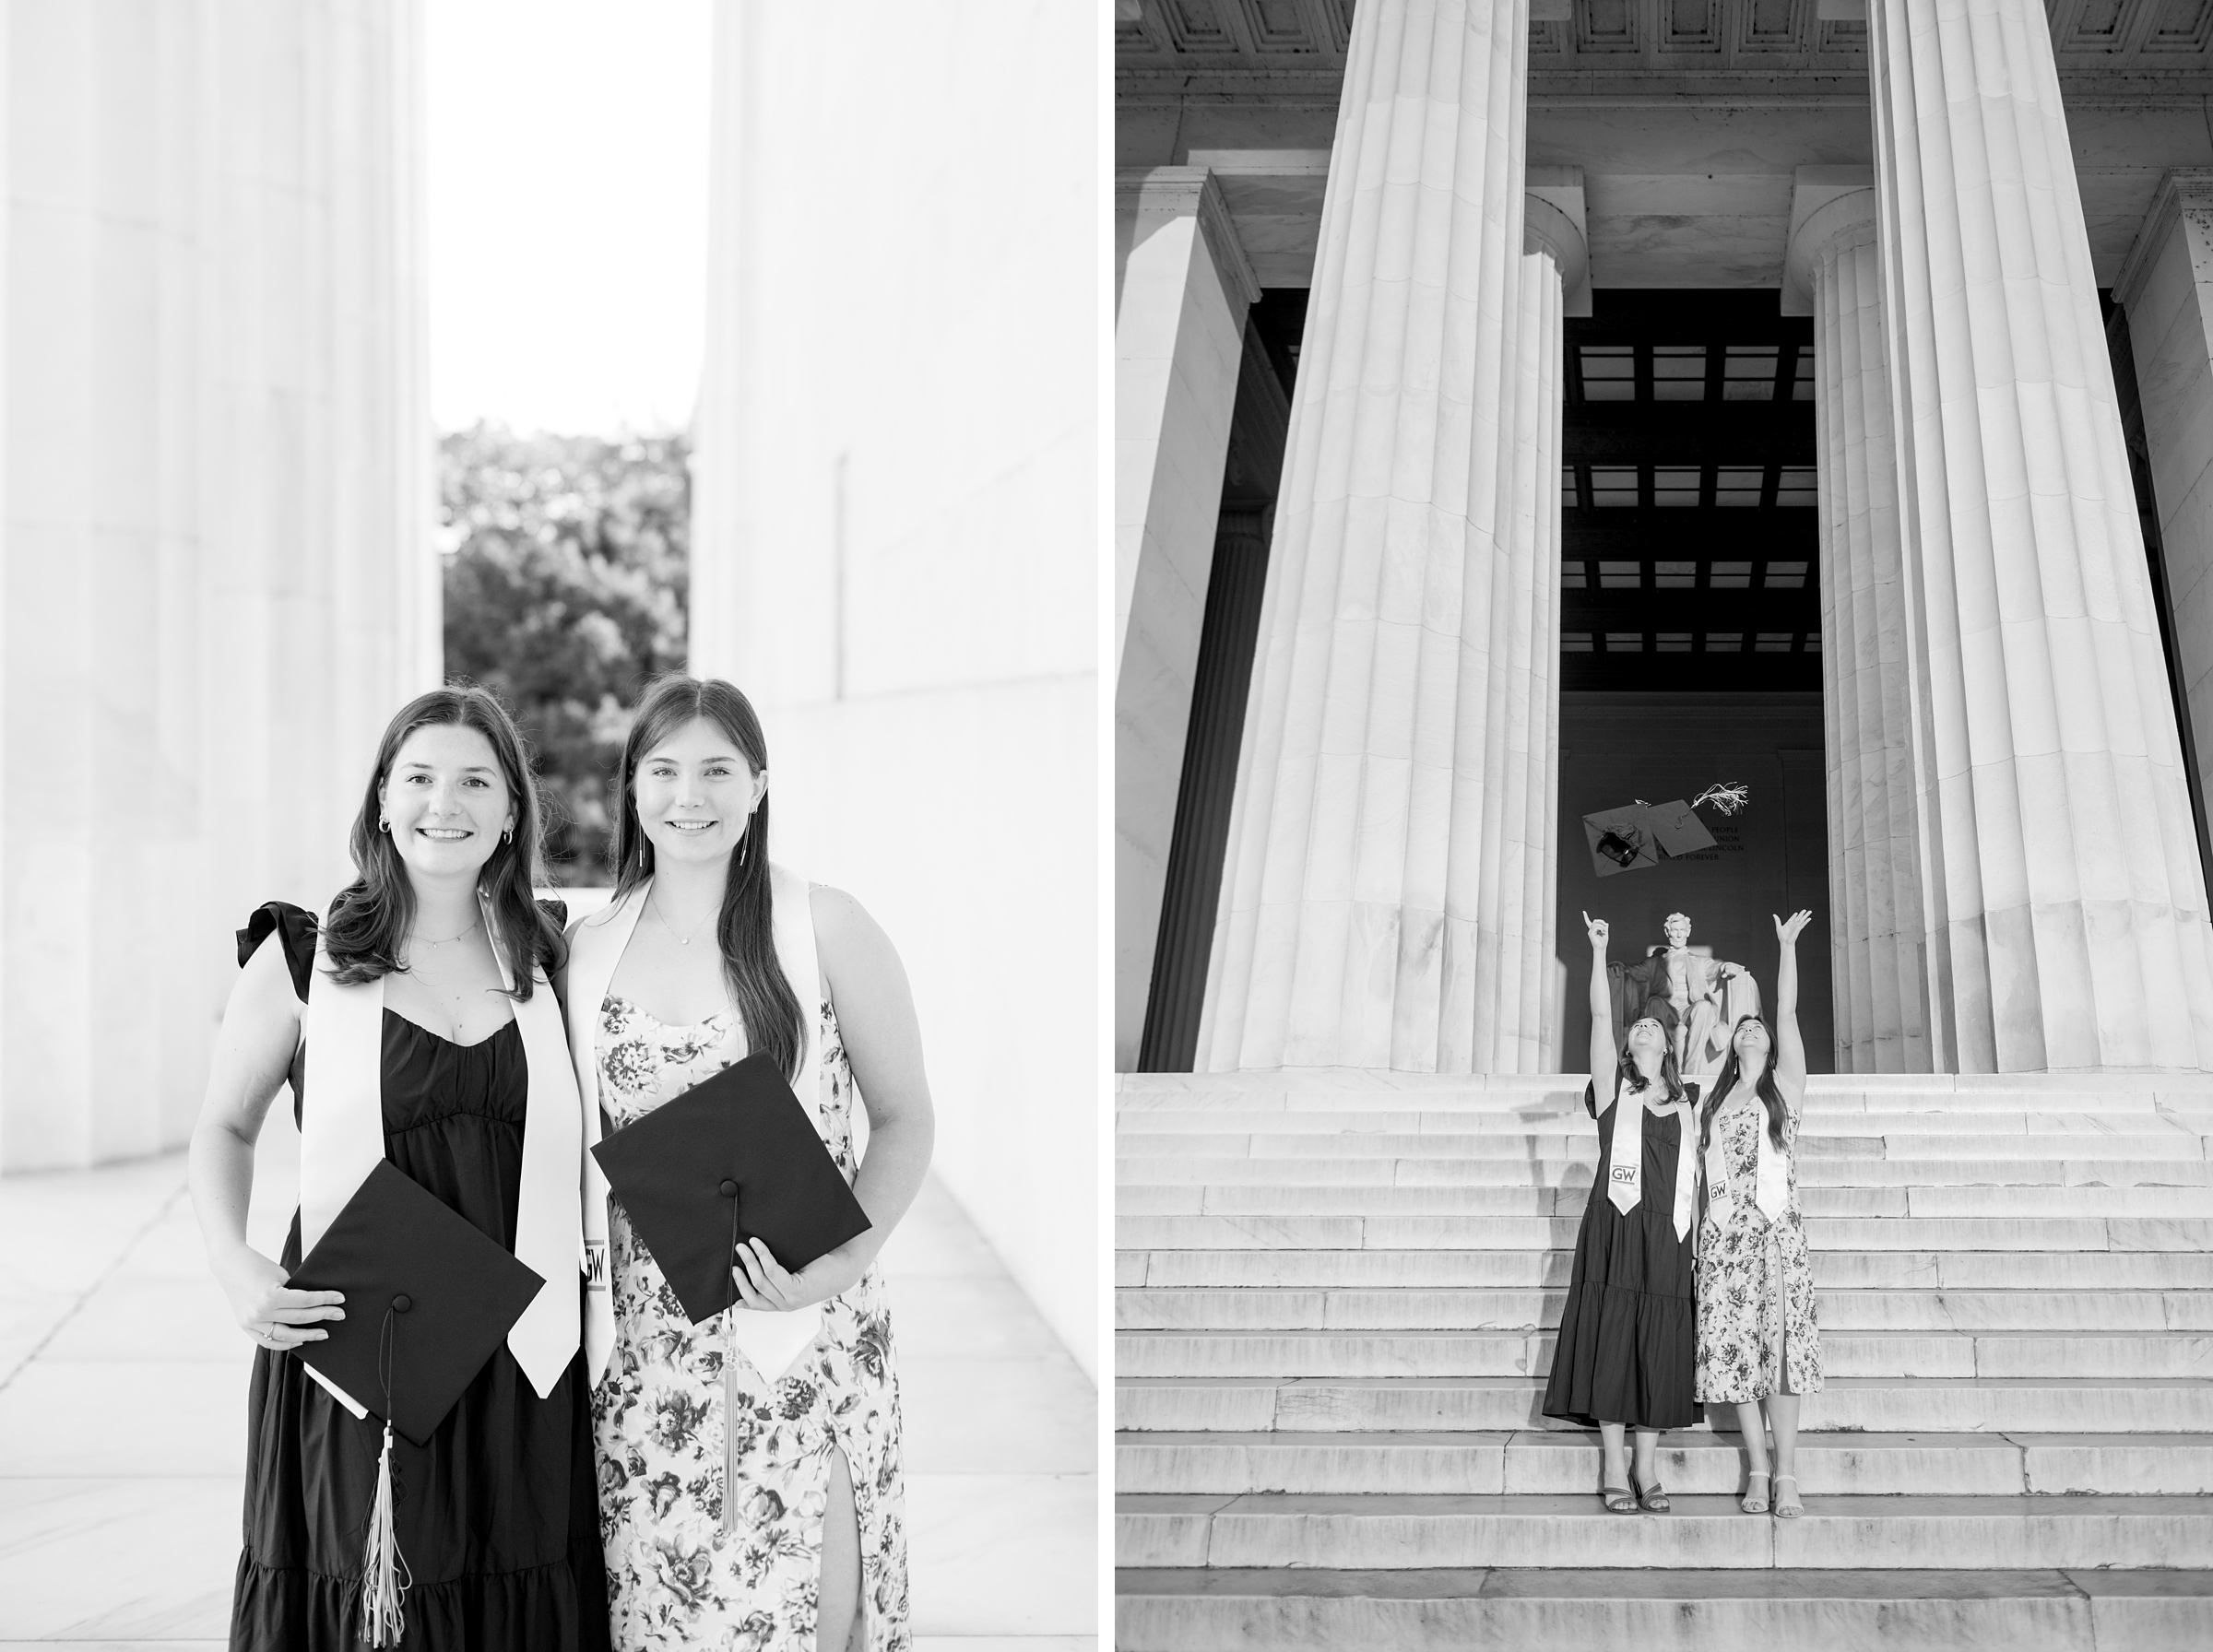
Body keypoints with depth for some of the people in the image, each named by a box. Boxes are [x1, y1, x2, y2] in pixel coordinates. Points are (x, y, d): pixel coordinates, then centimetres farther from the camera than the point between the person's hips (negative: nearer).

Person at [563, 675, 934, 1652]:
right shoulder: (588, 949, 7)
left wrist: (844, 1261, -15)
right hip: (643, 1342, 3)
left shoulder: (825, 929, -2)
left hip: (803, 1339, -3)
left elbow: (906, 1121, -1)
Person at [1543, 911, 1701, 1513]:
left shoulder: (1686, 1102, 18)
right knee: (1612, 1339, -7)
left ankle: (1647, 1469, 5)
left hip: (1668, 1233, 3)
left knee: (1659, 1349, 0)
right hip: (1617, 1223, -3)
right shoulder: (1614, 1090, 8)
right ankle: (1613, 1469, -3)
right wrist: (1599, 951, -5)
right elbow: (1601, 1017, 0)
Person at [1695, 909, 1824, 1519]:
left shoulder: (1785, 1086, 10)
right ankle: (1758, 1471, 0)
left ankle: (1786, 1475, -11)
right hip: (1723, 1233, 3)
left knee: (1780, 1347, -9)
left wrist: (1787, 947, 2)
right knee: (1735, 1350, -4)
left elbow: (1788, 1014, 3)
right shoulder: (1715, 1097, 19)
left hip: (1776, 1228, -3)